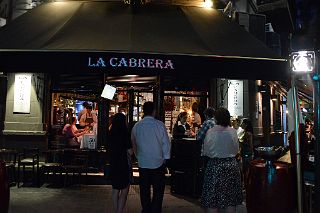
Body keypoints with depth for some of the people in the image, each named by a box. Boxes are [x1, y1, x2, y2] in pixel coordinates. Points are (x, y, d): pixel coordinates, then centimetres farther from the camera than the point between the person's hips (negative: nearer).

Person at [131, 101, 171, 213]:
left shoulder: (136, 126, -1)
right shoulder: (159, 124, -12)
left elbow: (134, 144, 9)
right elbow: (166, 143, -7)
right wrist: (165, 158, 5)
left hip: (142, 163, 3)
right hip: (158, 163, -3)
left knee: (144, 191, 14)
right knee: (158, 191, 8)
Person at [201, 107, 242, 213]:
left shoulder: (210, 132, -10)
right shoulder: (233, 131, -5)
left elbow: (206, 152, -4)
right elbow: (236, 150, 4)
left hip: (214, 166, -2)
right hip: (232, 165, 2)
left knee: (212, 200, 6)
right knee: (230, 200, 13)